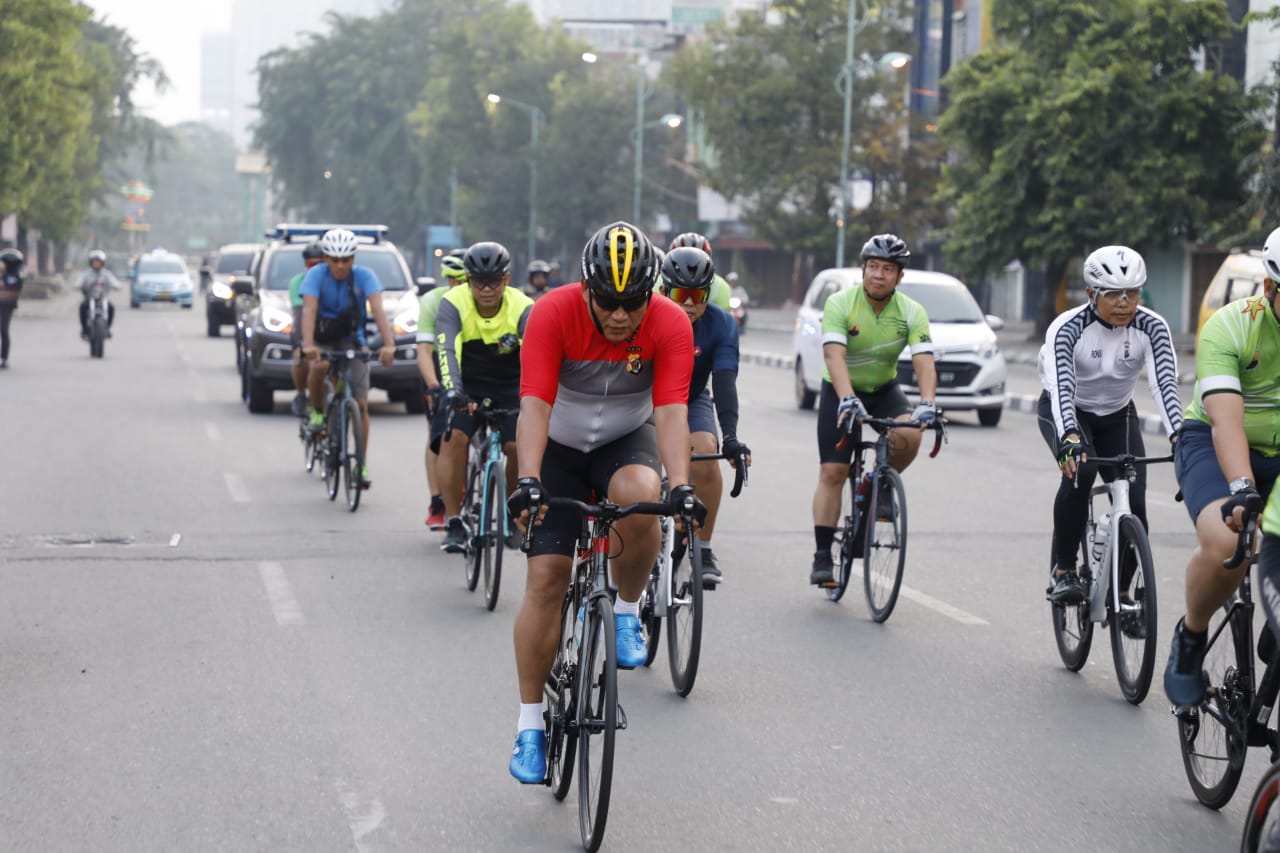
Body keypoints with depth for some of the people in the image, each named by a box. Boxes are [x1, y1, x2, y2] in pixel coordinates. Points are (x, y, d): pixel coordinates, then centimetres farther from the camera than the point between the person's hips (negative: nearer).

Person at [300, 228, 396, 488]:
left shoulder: (364, 276, -16)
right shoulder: (316, 275, -17)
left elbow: (378, 310, -27)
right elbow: (309, 310, -28)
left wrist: (389, 344, -42)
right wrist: (308, 345, -44)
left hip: (352, 340, 1)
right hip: (321, 339, -1)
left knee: (361, 404, -6)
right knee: (319, 366, -36)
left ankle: (362, 465, 3)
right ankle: (317, 412, -8)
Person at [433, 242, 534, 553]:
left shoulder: (523, 309, -19)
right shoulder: (453, 304, -20)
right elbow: (446, 350, -34)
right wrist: (452, 390, -51)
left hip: (510, 389, 0)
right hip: (466, 387, 0)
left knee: (520, 446, -18)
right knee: (453, 439, -24)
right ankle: (454, 523, -15)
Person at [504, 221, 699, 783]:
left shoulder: (671, 325, -22)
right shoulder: (553, 314, -26)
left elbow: (671, 410, -28)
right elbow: (534, 404, -32)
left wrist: (680, 485, -43)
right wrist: (528, 480, -45)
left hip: (627, 439, 1)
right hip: (560, 445, 0)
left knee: (637, 499, -35)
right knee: (546, 576, -11)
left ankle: (627, 611, -7)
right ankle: (530, 722, -1)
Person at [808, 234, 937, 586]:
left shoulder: (912, 313, -14)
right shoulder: (840, 304, -20)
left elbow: (924, 363, -24)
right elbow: (834, 356, -32)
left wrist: (927, 403, -43)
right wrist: (848, 400, -49)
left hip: (885, 390, 2)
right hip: (841, 392, -2)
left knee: (908, 436, -28)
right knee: (832, 473, -10)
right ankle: (822, 557, -4)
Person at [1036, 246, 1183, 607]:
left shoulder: (1152, 328, -21)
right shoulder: (1067, 328, -28)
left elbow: (1165, 383, -33)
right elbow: (1062, 386, -42)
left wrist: (1179, 436, -50)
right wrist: (1070, 438, -59)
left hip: (1117, 415, 3)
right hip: (1065, 412, -3)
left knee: (1134, 503, -13)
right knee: (1079, 469, -33)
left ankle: (1122, 591, 9)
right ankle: (1064, 571, -20)